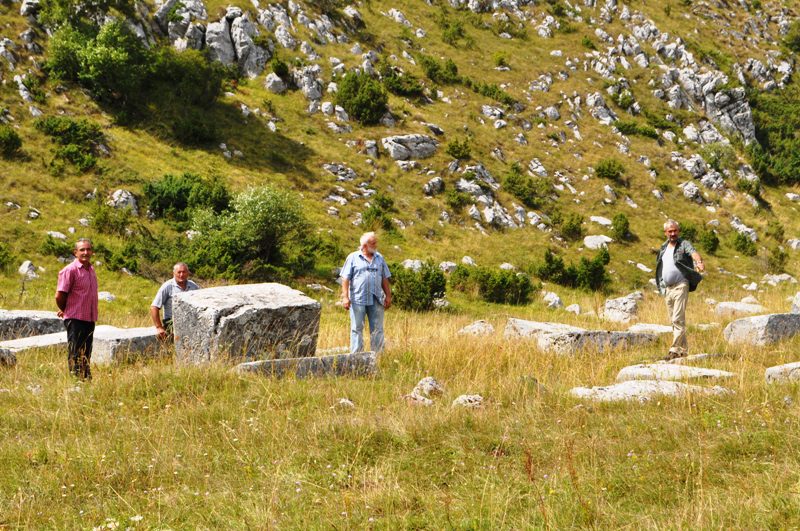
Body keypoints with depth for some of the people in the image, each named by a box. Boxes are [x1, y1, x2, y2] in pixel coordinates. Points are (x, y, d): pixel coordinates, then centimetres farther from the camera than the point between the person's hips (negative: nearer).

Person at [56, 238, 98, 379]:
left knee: (86, 356, 13)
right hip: (75, 319, -8)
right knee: (75, 356, -4)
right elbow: (60, 296, -14)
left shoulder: (91, 269, 12)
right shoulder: (70, 270, -13)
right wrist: (65, 311, 3)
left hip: (89, 319, 8)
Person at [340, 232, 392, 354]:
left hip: (376, 300, 4)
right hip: (358, 299, -3)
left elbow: (385, 279, 16)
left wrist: (388, 296, 10)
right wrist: (345, 297, -10)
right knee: (357, 329, 0)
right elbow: (345, 278, -2)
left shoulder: (379, 258, 13)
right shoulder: (353, 258, 2)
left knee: (377, 329, 4)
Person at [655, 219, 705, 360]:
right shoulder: (664, 247, 16)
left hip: (680, 286, -7)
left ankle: (675, 349, -13)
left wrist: (699, 262, -47)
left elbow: (693, 252, -26)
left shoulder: (684, 244, -5)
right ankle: (683, 348, 19)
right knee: (674, 320, 11)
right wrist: (661, 287, 16)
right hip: (667, 288, 7)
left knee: (678, 319, -13)